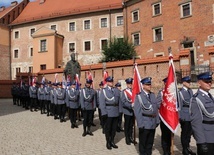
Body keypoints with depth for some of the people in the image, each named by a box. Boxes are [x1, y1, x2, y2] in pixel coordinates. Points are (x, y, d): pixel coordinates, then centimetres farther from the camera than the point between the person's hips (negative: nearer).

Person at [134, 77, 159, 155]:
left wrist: (157, 120, 7)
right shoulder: (139, 96, -8)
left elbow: (156, 108, 11)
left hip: (153, 123, 5)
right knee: (143, 142, 9)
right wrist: (140, 124, -14)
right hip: (144, 123, -5)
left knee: (150, 142, 16)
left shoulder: (153, 95, 9)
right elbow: (137, 111, -11)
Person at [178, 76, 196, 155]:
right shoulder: (181, 92, -12)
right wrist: (180, 117, -13)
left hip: (191, 116, 6)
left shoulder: (190, 91, 8)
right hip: (185, 116, -6)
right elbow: (179, 105, -13)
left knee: (189, 132, 16)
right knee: (184, 133, 6)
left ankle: (187, 147, 32)